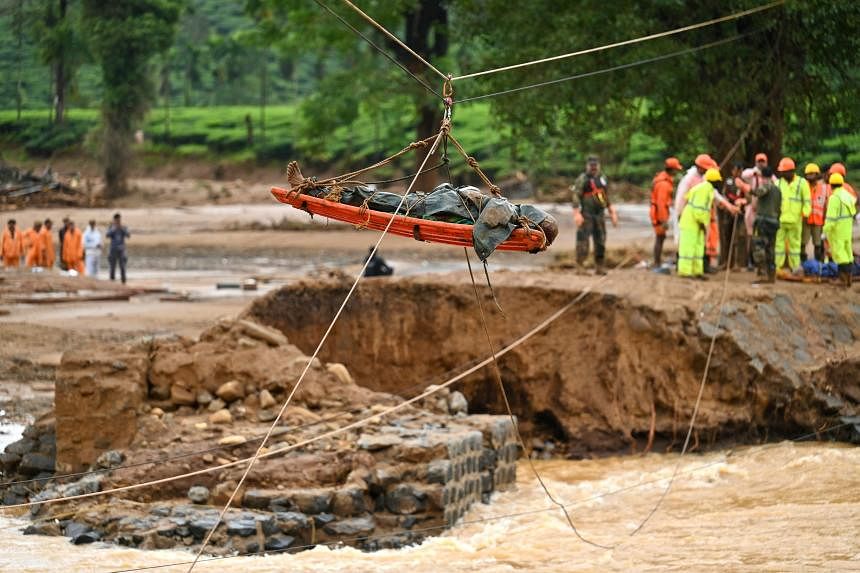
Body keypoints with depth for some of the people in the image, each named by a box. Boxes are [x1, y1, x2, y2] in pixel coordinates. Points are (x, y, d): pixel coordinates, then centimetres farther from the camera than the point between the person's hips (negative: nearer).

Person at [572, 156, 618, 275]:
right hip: (586, 215, -6)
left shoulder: (603, 178, 15)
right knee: (583, 240, -9)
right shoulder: (582, 179, -5)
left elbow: (607, 198, 22)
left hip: (599, 215, 6)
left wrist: (612, 213, 19)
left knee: (600, 242, 7)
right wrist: (577, 214, -21)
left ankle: (599, 267, 14)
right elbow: (575, 197, -12)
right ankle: (579, 267, -8)